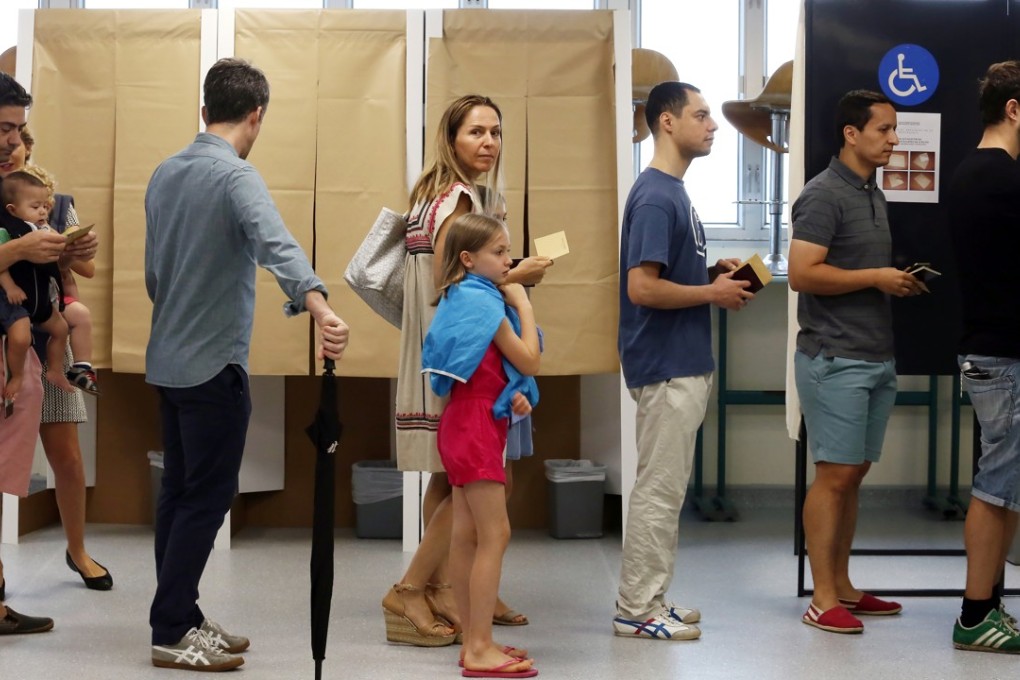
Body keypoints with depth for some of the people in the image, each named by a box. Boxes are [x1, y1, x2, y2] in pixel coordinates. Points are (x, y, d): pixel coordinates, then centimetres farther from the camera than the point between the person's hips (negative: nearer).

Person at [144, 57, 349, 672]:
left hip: (167, 361, 8)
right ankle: (172, 633, 2)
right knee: (208, 498, -2)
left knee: (180, 492, 13)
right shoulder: (236, 175, -16)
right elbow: (276, 243, -36)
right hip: (215, 365, -8)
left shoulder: (164, 174, 8)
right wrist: (318, 305, -51)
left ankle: (181, 617, 20)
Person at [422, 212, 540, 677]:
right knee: (495, 534, -10)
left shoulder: (465, 298, 14)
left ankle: (473, 641, 15)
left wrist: (516, 397, -2)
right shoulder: (482, 300, -14)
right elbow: (528, 361, -13)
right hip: (477, 424, -10)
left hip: (467, 423, 10)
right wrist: (523, 305, -3)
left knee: (466, 534, 10)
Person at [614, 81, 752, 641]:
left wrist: (712, 274, 7)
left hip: (683, 364, 10)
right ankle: (635, 610, 3)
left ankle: (650, 599, 21)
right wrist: (713, 293, -14)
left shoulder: (674, 192, 14)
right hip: (665, 367, -10)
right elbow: (642, 287, -24)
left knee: (665, 488, 14)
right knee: (658, 488, -4)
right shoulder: (655, 197, -17)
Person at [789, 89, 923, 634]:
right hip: (835, 359, -9)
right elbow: (802, 274, -20)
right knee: (835, 473, -7)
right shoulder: (824, 195, -12)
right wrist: (875, 277, -16)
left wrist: (899, 282, 7)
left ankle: (842, 587, 19)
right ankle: (823, 600, -2)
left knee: (854, 473, 11)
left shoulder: (875, 195, 16)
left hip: (876, 358, 9)